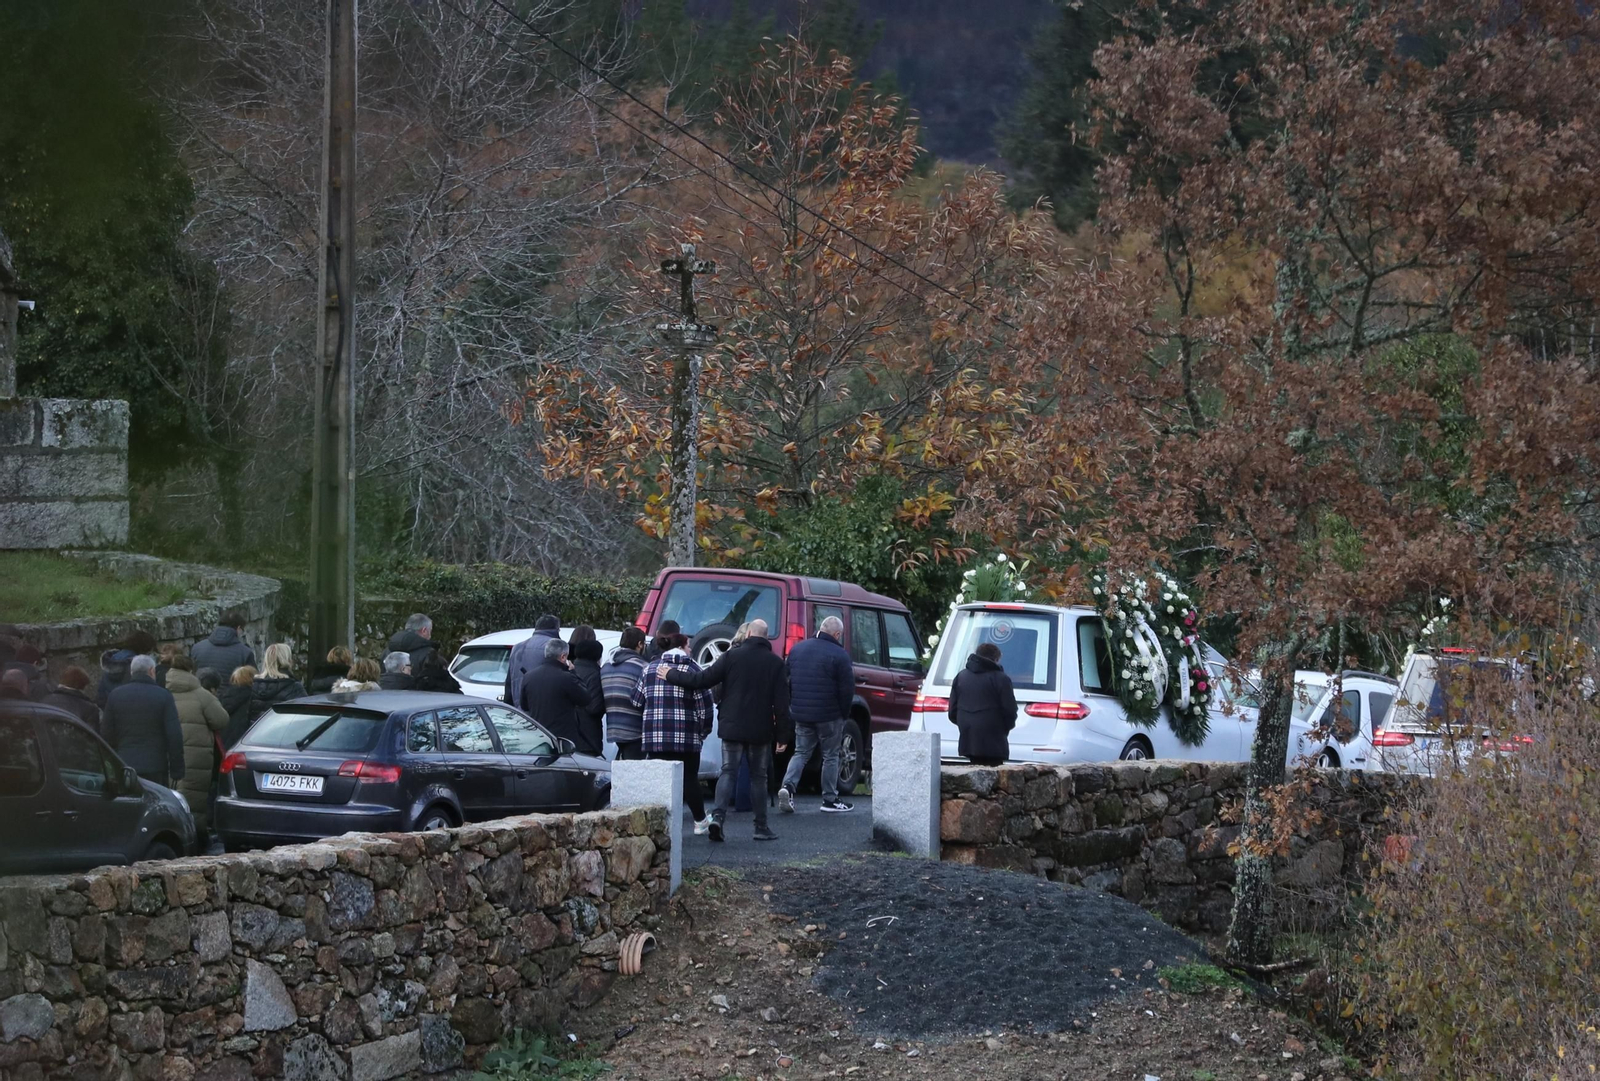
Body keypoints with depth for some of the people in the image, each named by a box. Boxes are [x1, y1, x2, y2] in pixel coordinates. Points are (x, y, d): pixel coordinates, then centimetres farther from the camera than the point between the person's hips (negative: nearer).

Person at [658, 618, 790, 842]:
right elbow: (781, 702, -2)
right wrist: (782, 735, 3)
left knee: (728, 771, 4)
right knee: (758, 776, 10)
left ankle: (718, 815, -17)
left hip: (732, 727, -1)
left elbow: (703, 679, -6)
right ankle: (761, 827, 9)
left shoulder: (732, 656, -5)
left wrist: (671, 676, 6)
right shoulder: (775, 663, -1)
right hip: (760, 730, 1)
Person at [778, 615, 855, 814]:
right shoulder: (839, 655, -13)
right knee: (830, 756, 7)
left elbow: (786, 680, 13)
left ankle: (788, 786, -9)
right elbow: (847, 689, -12)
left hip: (801, 713, 5)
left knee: (801, 753, 13)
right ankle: (830, 799, 11)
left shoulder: (797, 649, 6)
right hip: (829, 715, -5)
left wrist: (793, 706, 20)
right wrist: (844, 713, 2)